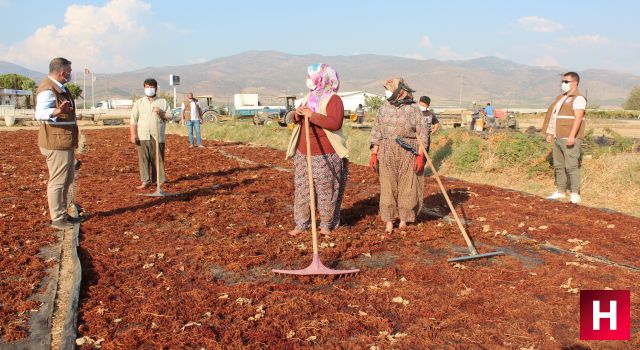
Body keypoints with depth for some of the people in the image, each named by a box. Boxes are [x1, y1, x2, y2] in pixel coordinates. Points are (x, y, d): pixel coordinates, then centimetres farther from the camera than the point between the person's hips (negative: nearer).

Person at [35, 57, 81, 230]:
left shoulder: (60, 88, 15)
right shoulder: (47, 90, -18)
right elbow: (40, 113, -34)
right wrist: (57, 111, -51)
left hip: (65, 143, 11)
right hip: (57, 144, -11)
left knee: (67, 180, 17)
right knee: (57, 181, -5)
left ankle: (63, 214, 28)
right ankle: (57, 219, 1)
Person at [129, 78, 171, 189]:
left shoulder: (163, 102, 11)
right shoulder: (138, 103, 13)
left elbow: (170, 117, 7)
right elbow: (133, 120, 7)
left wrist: (161, 113, -12)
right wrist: (133, 135, -3)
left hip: (157, 137, -1)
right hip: (142, 137, 1)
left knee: (158, 158, 0)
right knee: (143, 159, -3)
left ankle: (160, 180, 6)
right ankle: (145, 181, 0)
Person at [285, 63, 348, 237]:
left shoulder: (333, 99, -9)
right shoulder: (308, 97, 14)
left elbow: (335, 123, -24)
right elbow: (296, 121, 17)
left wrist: (312, 115, -24)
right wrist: (297, 115, -6)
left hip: (325, 155, -7)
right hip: (303, 154, 7)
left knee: (326, 190, 1)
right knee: (302, 188, 7)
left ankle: (327, 224, 13)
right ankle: (301, 223, 15)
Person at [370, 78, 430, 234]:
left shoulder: (414, 109, 0)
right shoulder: (383, 109, 9)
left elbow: (422, 134, -2)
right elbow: (377, 133, 9)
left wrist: (421, 156, -9)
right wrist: (374, 154, 2)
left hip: (408, 152, -2)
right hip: (387, 152, 2)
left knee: (407, 186, 3)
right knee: (387, 186, 1)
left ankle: (404, 219, 17)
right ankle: (389, 221, 8)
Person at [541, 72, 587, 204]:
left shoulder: (578, 98, -8)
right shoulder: (561, 97, 19)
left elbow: (578, 118, -18)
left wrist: (572, 136, -26)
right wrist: (550, 133, 18)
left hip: (570, 138, -9)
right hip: (558, 138, 9)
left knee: (572, 166, -10)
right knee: (559, 165, 11)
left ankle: (575, 194, -7)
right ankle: (560, 192, 18)